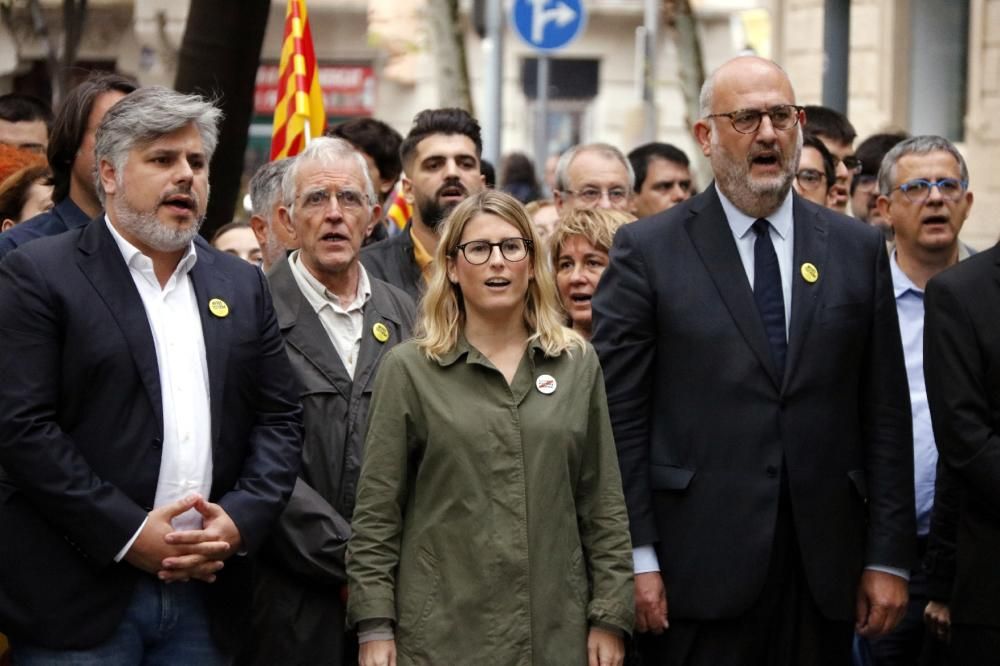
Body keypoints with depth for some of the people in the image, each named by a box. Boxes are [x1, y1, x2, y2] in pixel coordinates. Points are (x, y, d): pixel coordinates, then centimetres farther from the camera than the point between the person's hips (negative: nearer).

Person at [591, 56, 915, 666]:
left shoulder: (858, 249, 8)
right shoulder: (648, 250, 0)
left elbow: (885, 415, 7)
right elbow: (620, 416, -3)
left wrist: (889, 556, 3)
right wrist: (636, 558, -8)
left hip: (823, 569, 3)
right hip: (698, 571, -2)